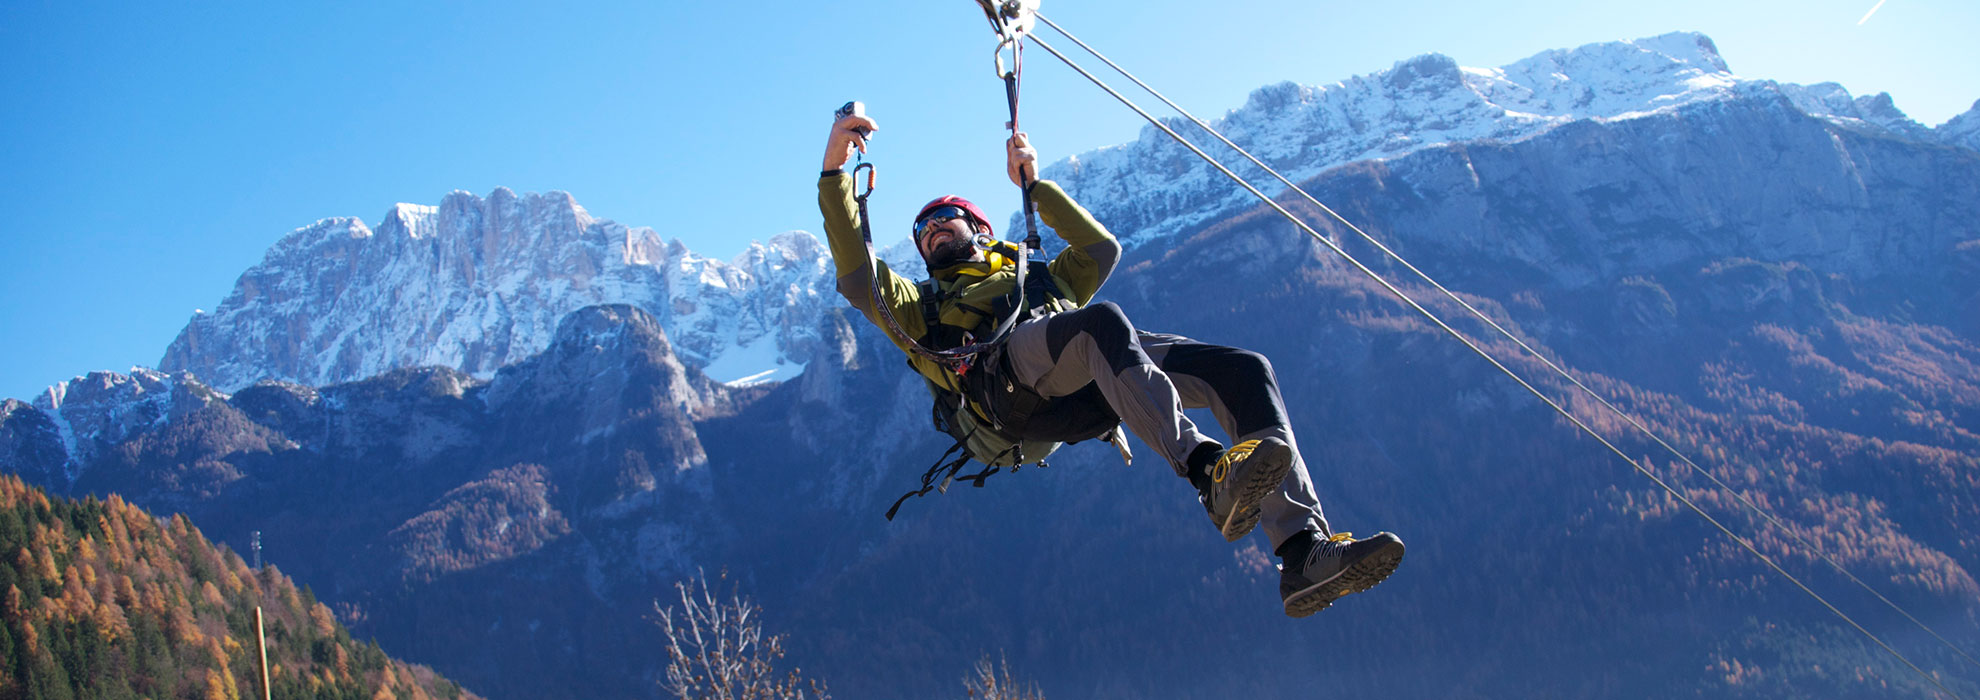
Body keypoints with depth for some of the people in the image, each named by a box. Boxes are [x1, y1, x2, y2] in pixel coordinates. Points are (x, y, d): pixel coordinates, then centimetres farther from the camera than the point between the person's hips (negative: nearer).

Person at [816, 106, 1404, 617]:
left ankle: (1305, 558, -34)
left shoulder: (1042, 275, 47)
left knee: (1245, 371, -19)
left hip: (1108, 365, 5)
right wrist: (835, 171, 12)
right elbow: (859, 280, 19)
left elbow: (1101, 248, 40)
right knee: (1103, 320, -41)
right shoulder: (925, 309, 34)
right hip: (1012, 362, -5)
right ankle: (1209, 472, -59)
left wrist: (1034, 185, 43)